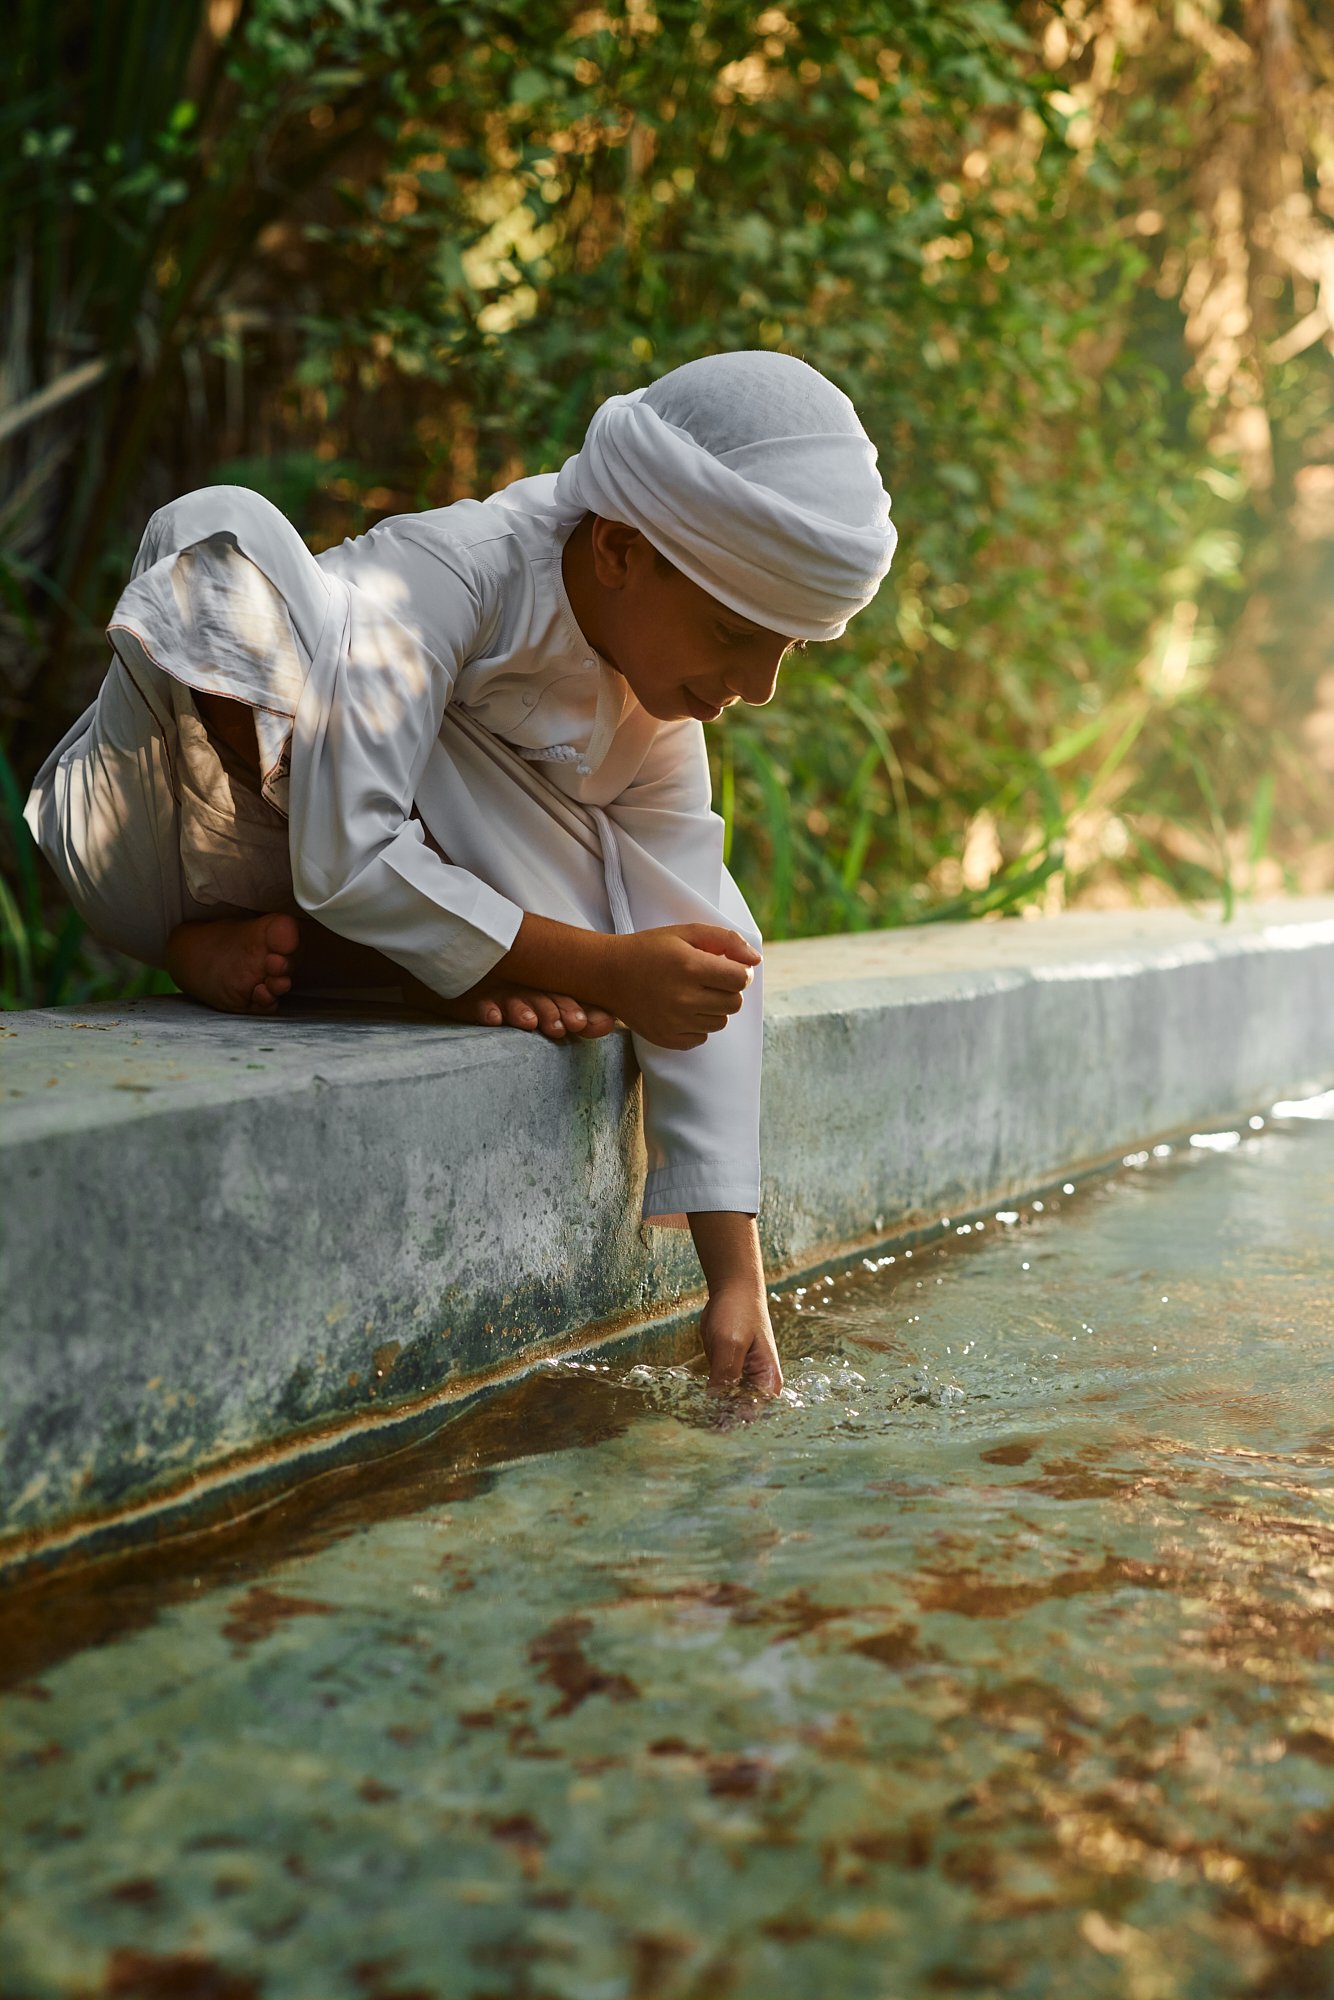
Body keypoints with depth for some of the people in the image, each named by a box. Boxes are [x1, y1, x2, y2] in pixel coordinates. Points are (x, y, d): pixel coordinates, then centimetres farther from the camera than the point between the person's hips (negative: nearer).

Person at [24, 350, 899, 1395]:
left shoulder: (661, 708, -9)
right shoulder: (447, 572, -29)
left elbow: (698, 975, -14)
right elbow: (342, 865, -37)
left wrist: (739, 1280, -19)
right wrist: (599, 972, -39)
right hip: (160, 862, -5)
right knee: (228, 528, -33)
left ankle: (250, 952, -11)